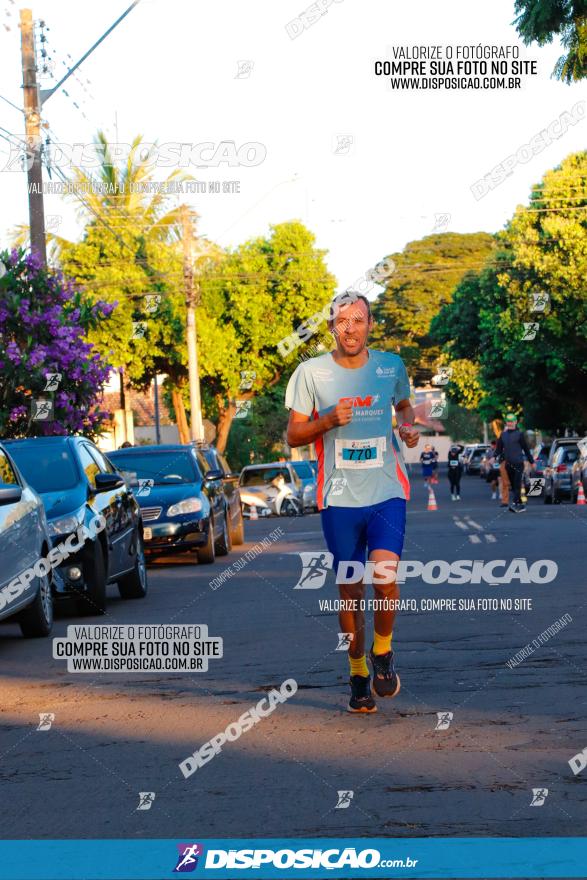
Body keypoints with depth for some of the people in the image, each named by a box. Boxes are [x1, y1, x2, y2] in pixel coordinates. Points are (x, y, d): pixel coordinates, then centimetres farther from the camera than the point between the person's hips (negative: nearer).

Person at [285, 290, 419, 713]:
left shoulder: (392, 366, 4)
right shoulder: (311, 372, -1)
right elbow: (294, 434, 4)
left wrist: (409, 428, 1)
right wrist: (328, 421, -15)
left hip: (387, 492, 0)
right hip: (339, 497, 0)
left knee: (384, 574, -20)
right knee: (350, 590, 5)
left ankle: (382, 652, 6)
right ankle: (358, 675, 23)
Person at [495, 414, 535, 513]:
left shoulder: (519, 434, -2)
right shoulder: (503, 435, 12)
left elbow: (526, 448, 0)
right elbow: (499, 448, 12)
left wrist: (531, 461, 4)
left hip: (518, 463, -5)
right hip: (508, 464, 6)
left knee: (517, 485, -12)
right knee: (513, 485, 8)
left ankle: (516, 503, -17)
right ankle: (520, 505, 14)